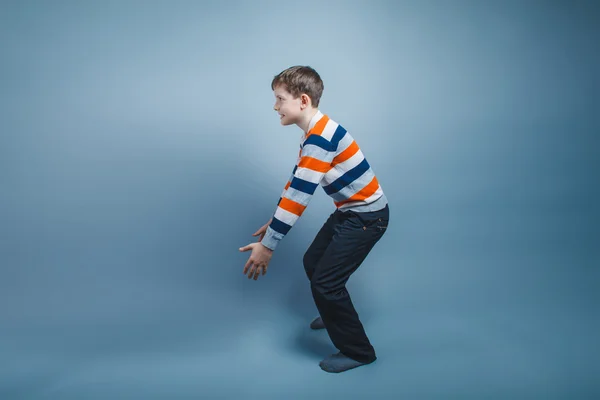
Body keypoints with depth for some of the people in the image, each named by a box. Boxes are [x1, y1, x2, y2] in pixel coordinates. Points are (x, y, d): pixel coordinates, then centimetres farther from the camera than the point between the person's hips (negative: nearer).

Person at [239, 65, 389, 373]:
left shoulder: (321, 137, -26)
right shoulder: (312, 135, 7)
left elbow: (299, 195, -30)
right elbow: (294, 184, 13)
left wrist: (268, 244, -27)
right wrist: (273, 222, 14)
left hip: (367, 215, -10)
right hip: (349, 211, 10)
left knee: (326, 281, -9)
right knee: (312, 263, 18)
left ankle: (358, 351, 10)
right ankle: (336, 314, 43)